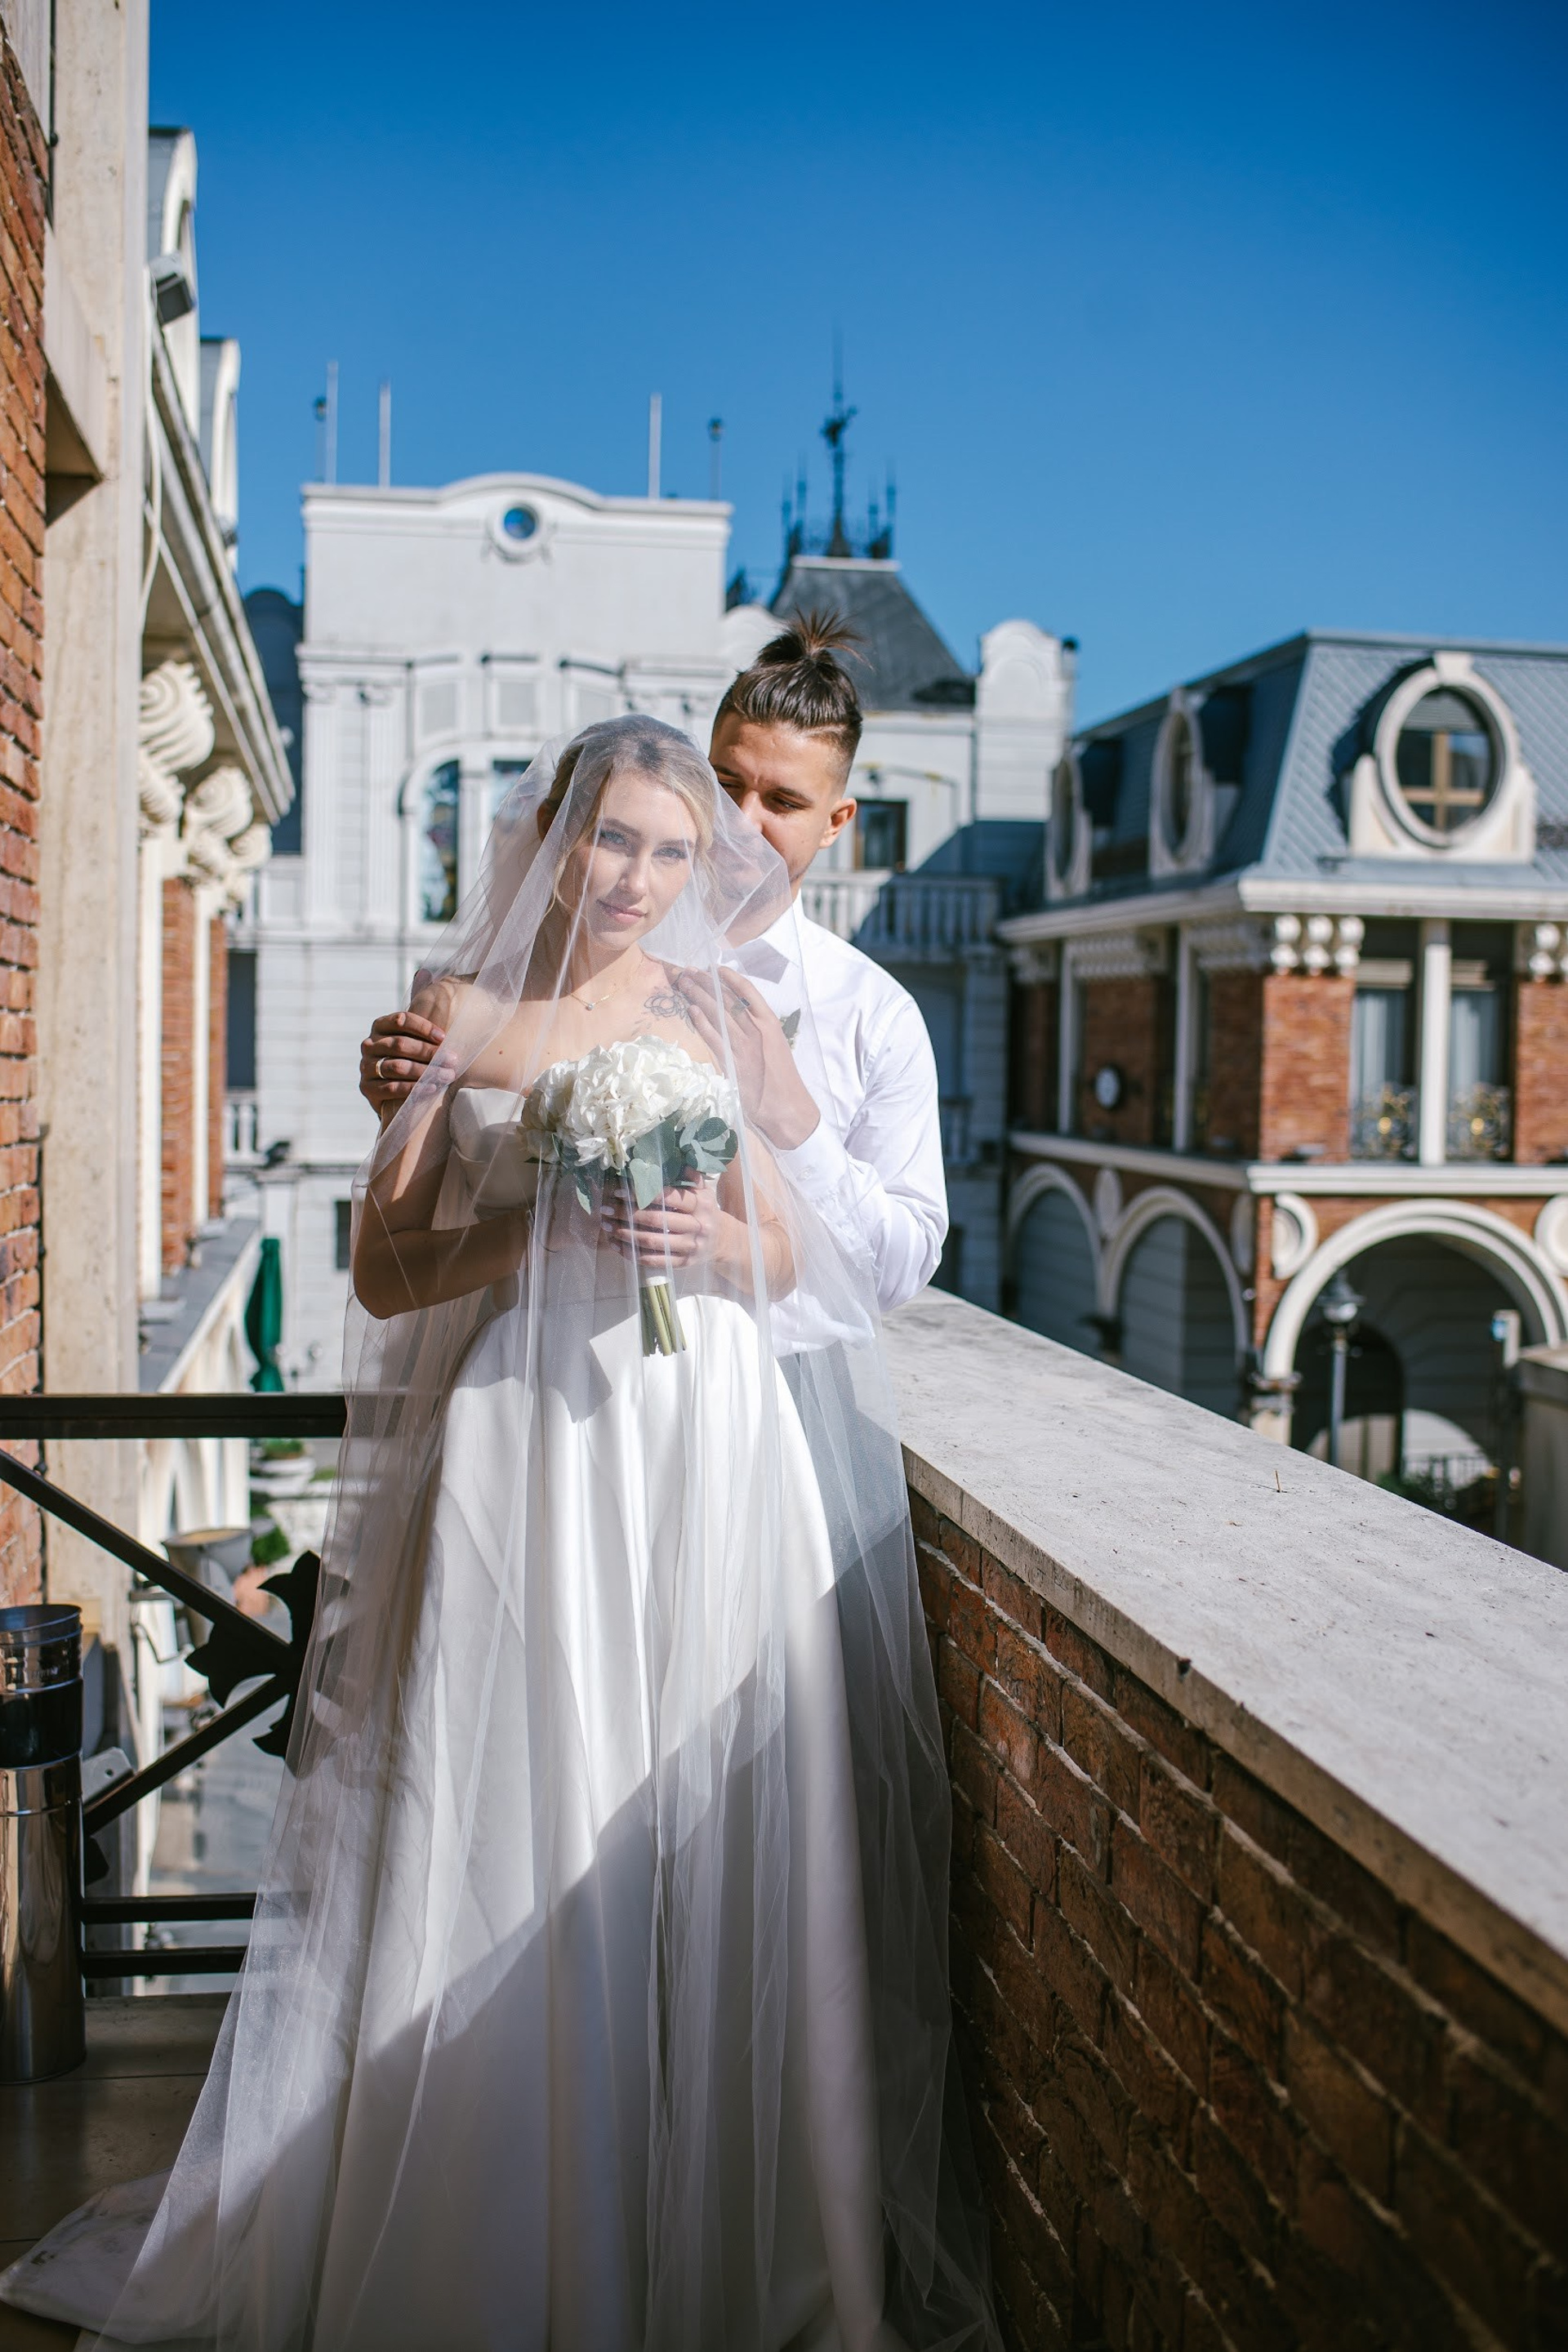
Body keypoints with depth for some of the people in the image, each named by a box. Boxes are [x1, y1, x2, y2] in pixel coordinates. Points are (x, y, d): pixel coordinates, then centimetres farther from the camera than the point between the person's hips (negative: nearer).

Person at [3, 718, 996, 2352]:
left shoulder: (723, 1013, 9)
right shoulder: (461, 1012, 5)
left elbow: (790, 1256, 9)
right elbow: (385, 1267, 1)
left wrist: (706, 1243, -11)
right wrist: (549, 1226, -13)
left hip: (701, 1448, 1)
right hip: (517, 1442, -1)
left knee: (702, 1834, 4)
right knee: (506, 1834, 2)